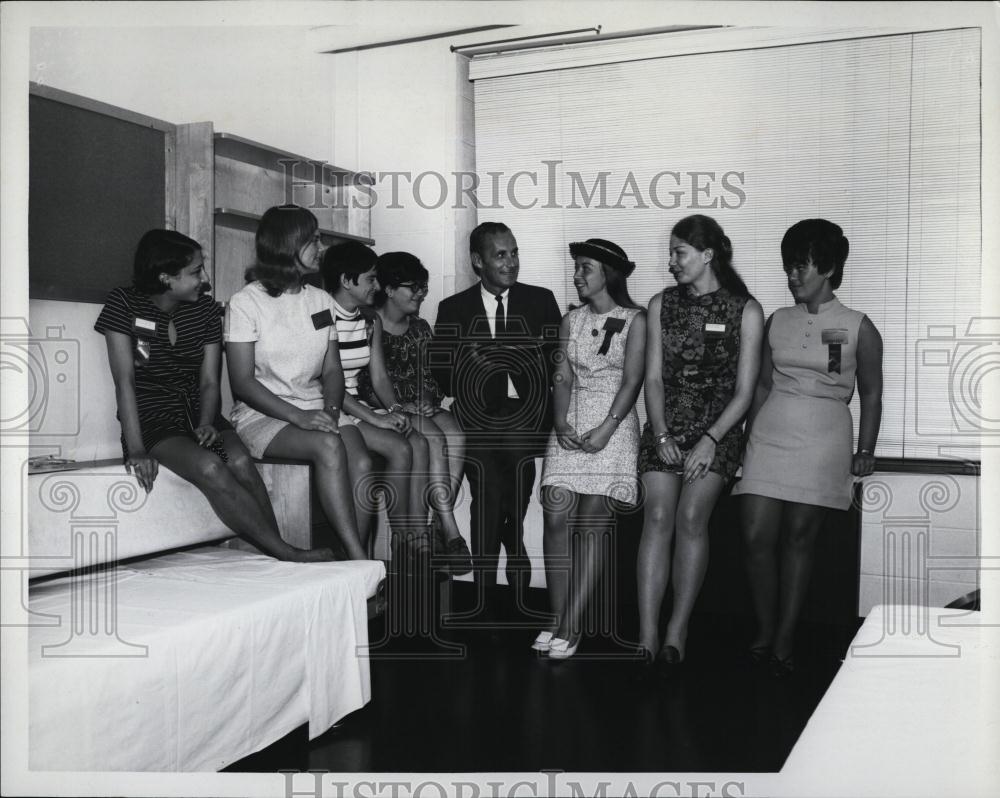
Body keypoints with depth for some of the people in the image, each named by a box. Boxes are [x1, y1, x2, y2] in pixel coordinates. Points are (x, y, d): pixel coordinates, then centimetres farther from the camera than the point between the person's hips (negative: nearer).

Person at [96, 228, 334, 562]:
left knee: (241, 461, -27)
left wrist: (207, 424, -17)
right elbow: (125, 381, -14)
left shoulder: (205, 308, 5)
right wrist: (136, 450, -23)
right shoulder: (124, 305, -7)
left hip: (197, 412, 4)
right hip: (151, 418, -4)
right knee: (209, 466, -31)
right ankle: (285, 553, -29)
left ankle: (274, 559, -27)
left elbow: (209, 381, 3)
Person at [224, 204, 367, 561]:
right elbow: (242, 382, -9)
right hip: (262, 414, -5)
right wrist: (298, 416, -19)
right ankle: (360, 563, -32)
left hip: (314, 409, 5)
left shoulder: (321, 300, 14)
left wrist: (331, 411, -9)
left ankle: (356, 559, -24)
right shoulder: (245, 302, -4)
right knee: (328, 446, -33)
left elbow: (332, 370, 12)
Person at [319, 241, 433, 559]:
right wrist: (374, 417, -20)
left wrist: (394, 410, -8)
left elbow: (379, 377, 12)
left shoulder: (371, 321, 14)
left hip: (355, 406, 7)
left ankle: (418, 541, -16)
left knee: (418, 443, -17)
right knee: (401, 449, -25)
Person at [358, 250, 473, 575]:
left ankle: (438, 529, -27)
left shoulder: (420, 328, 18)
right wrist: (399, 406, -17)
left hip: (423, 406, 5)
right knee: (434, 439, -31)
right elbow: (364, 381, -9)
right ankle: (450, 532, -31)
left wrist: (429, 399, -5)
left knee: (456, 436, -26)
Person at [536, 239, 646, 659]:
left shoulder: (633, 320, 0)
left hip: (613, 424, -4)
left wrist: (606, 429, -16)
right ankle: (557, 621, 2)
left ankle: (570, 628, -3)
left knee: (591, 525, -6)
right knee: (556, 518, -6)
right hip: (570, 426, 4)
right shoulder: (571, 321, 14)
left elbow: (632, 380, -6)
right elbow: (562, 377, 8)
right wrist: (560, 423, -7)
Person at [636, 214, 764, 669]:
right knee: (658, 516, -14)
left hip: (718, 427, -2)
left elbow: (744, 390, -2)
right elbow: (654, 379, 6)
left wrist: (710, 440, -13)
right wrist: (662, 435, -6)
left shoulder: (746, 310, 0)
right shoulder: (661, 304, 10)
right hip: (665, 425, 2)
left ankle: (677, 631, -9)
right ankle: (647, 634, -14)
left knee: (691, 516, -18)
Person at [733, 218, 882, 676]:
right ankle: (764, 633, 11)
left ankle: (785, 640, 9)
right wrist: (748, 437, 12)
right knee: (757, 536, -4)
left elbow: (870, 394, 6)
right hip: (770, 433, 3)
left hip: (823, 440, -3)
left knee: (799, 537, -1)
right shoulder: (777, 322, 10)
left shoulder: (859, 329, 0)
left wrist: (866, 450, 2)